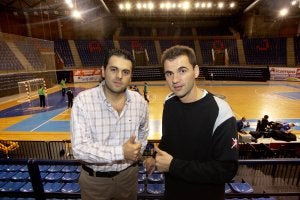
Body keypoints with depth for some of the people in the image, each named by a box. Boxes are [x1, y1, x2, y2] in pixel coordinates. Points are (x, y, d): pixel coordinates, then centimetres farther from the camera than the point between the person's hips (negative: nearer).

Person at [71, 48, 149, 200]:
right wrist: (121, 152, -30)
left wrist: (136, 152, -3)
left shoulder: (139, 101, -9)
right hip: (94, 180, -2)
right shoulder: (83, 100, -21)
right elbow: (80, 148, -25)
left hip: (128, 175, 3)